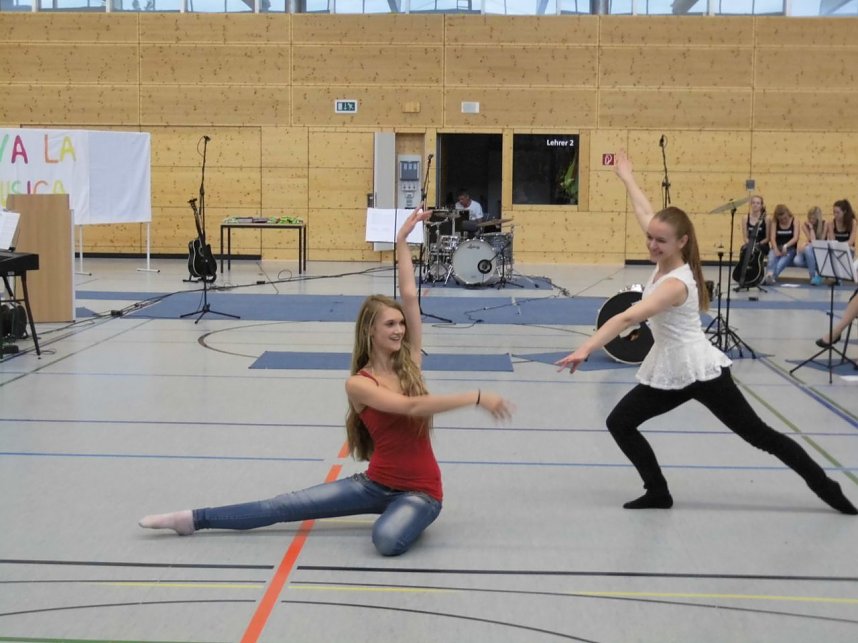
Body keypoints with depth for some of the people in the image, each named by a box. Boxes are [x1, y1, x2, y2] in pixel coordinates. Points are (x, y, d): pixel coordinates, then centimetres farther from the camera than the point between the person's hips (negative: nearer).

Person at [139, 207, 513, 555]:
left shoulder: (409, 361, -1)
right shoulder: (359, 384, -11)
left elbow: (409, 296, -7)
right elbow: (412, 405, -25)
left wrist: (403, 240, -6)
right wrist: (475, 397, -29)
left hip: (420, 492, 1)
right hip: (376, 483, 0)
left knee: (388, 540, -32)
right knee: (285, 506, -5)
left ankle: (403, 516, 4)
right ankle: (194, 519, 7)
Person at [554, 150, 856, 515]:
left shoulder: (676, 284, -26)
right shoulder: (665, 261, -2)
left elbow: (628, 318, -39)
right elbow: (645, 214, 12)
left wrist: (586, 349, -49)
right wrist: (626, 177, 23)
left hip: (700, 371, -9)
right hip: (669, 372, 9)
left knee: (760, 436, 1)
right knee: (619, 423, 5)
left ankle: (828, 490, 14)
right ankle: (658, 493, 14)